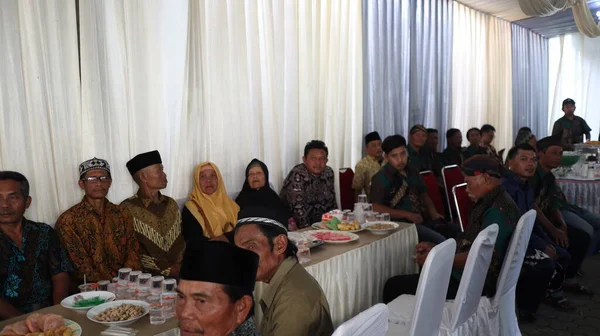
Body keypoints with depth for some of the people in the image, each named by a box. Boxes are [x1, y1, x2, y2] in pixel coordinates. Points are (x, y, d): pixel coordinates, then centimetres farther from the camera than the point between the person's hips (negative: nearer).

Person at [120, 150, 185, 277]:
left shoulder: (171, 204, 13)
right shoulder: (127, 209, -5)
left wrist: (180, 266, -3)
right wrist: (167, 269, -12)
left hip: (177, 271, 5)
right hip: (148, 274, -5)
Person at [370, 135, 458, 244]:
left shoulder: (413, 172, 17)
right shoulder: (381, 178, -5)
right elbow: (376, 208, -15)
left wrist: (433, 213, 8)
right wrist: (408, 215, -17)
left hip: (424, 219, 8)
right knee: (441, 241, -26)